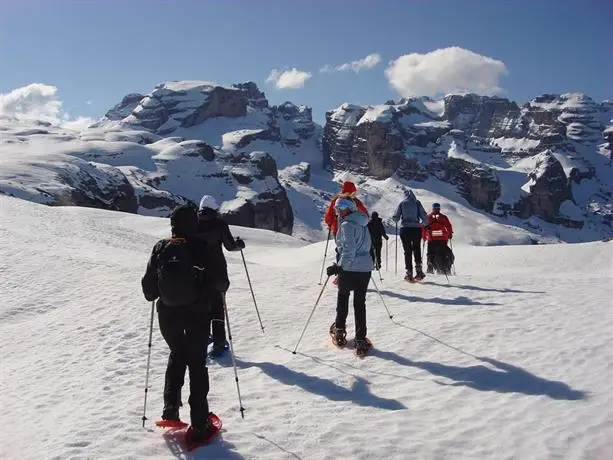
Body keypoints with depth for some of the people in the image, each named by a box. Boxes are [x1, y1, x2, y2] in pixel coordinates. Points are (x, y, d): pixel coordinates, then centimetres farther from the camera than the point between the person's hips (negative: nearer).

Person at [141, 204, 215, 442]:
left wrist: (153, 295, 21)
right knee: (197, 363, 8)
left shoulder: (161, 248, -6)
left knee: (177, 355, 27)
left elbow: (148, 284, 0)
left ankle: (171, 408, 23)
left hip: (168, 314, 3)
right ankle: (199, 425, 8)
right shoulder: (201, 248, -14)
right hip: (197, 314, -3)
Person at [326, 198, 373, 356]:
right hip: (365, 268, 6)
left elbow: (349, 250, -23)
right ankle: (361, 340, 6)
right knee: (360, 303, 9)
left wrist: (339, 266, -17)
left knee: (342, 298, 17)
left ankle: (339, 331, 31)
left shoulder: (346, 225, -15)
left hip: (349, 269, -6)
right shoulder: (362, 224, 10)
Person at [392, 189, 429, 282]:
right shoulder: (417, 203, 2)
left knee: (407, 251, 4)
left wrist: (396, 220, 26)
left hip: (405, 229, 0)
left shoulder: (402, 203, 3)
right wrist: (426, 224, 15)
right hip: (416, 229, 0)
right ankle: (419, 269, 4)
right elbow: (424, 216, -2)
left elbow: (395, 218, 4)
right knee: (417, 250, 14)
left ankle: (409, 273, 1)